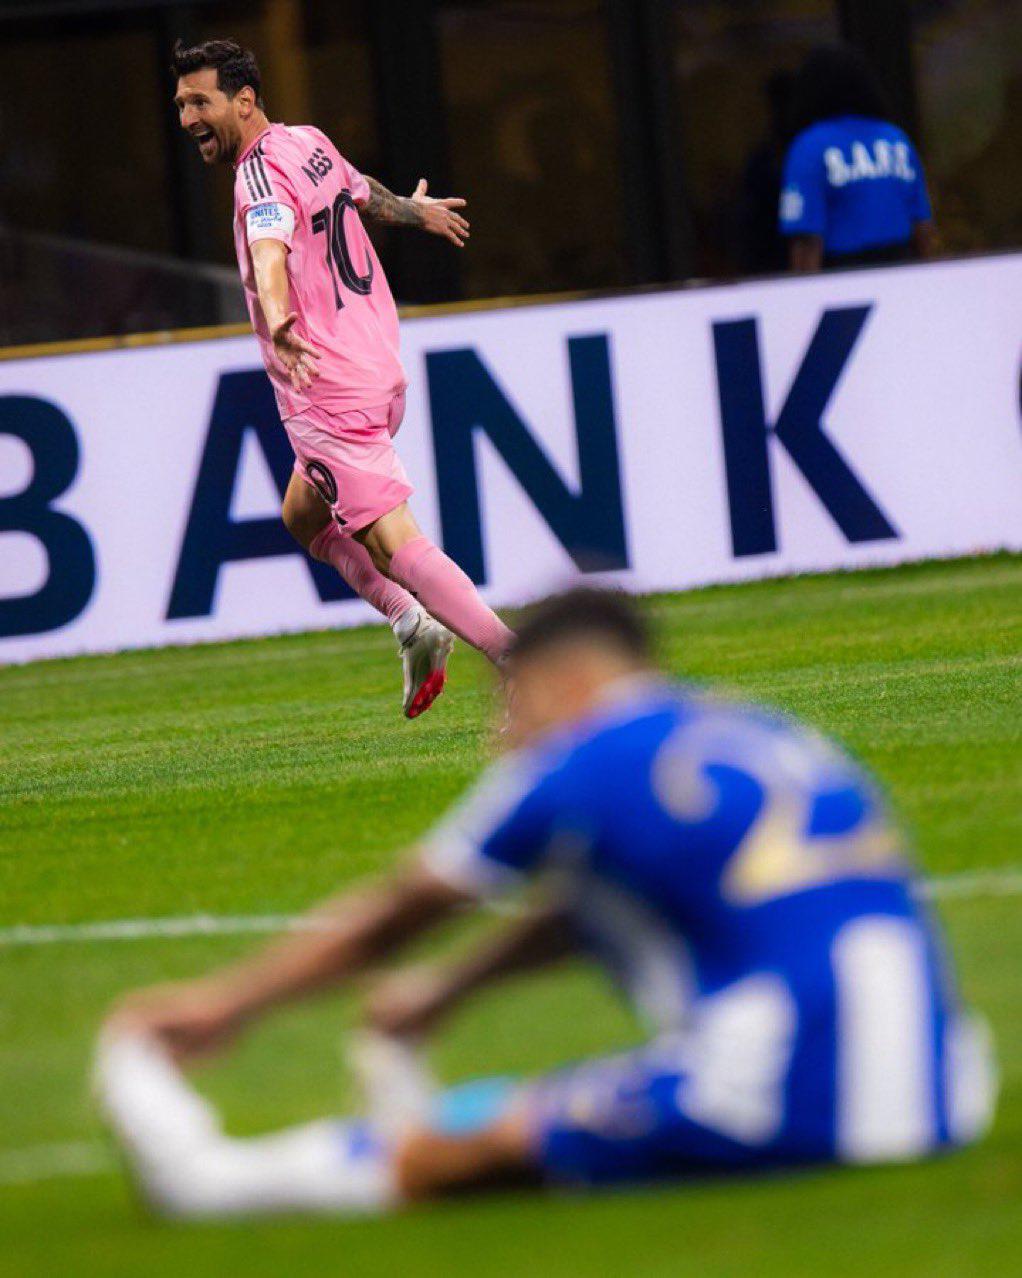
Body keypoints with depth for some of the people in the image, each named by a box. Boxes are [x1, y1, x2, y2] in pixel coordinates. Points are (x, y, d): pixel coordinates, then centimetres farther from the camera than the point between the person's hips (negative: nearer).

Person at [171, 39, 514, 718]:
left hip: (330, 393, -10)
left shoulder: (262, 174, -15)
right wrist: (415, 211, 56)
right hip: (380, 373, 10)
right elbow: (359, 191, 35)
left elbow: (270, 252, -37)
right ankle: (412, 622, 12)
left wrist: (279, 323, -56)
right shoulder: (309, 142, 13)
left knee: (395, 546, -14)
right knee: (304, 515, 26)